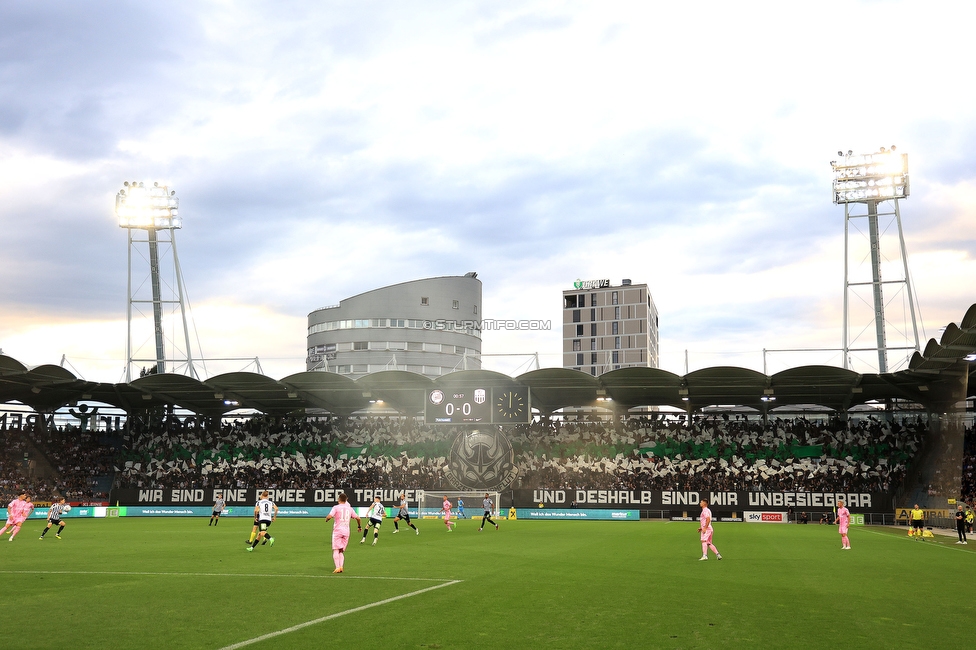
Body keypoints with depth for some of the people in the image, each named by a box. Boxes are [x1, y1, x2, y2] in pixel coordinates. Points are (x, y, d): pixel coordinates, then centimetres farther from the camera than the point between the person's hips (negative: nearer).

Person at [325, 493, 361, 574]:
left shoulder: (336, 507, -3)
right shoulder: (350, 508, 11)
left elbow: (329, 516, -16)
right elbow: (358, 518, 13)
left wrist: (326, 519, 6)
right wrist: (359, 526, 29)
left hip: (337, 531, -4)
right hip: (346, 531, 4)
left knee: (336, 550, -2)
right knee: (341, 551, 13)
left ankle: (337, 567, -16)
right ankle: (341, 566, -3)